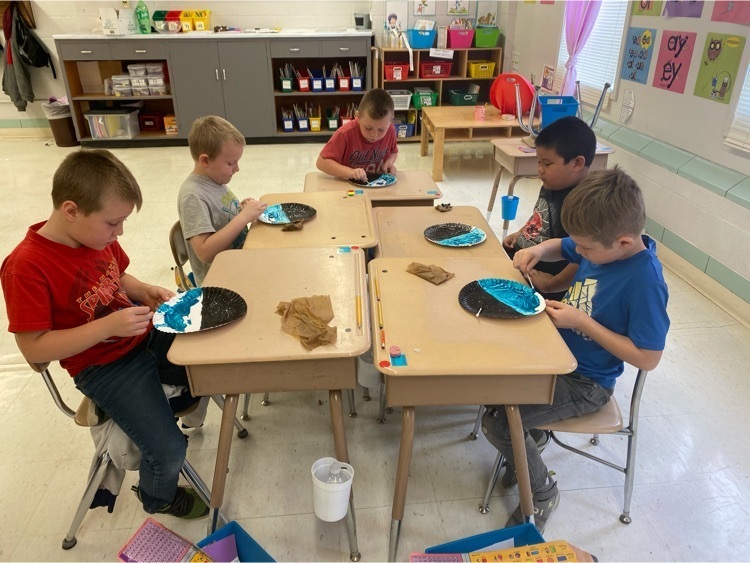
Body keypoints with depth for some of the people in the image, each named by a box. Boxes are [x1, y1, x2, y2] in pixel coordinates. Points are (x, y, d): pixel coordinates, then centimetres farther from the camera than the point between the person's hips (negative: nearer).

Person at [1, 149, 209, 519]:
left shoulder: (97, 235, -4)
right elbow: (34, 348, -21)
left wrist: (145, 292, -5)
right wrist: (108, 326, -30)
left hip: (146, 336, 7)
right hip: (103, 367, -6)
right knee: (168, 452, -14)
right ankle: (158, 498, 22)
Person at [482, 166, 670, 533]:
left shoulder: (644, 282, -28)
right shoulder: (604, 244, -7)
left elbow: (647, 358, -22)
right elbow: (563, 248, 15)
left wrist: (582, 322, -25)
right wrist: (540, 249, -8)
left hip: (585, 382, -8)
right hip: (559, 352, 8)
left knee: (496, 422, -17)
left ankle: (543, 494, 11)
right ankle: (527, 435, 26)